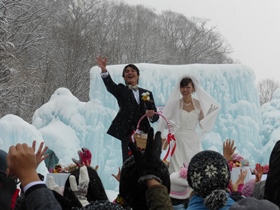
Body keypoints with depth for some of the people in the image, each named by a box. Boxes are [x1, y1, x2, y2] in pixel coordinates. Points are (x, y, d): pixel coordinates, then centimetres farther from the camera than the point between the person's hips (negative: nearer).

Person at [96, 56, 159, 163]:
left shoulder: (147, 93, 16)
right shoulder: (121, 90, 9)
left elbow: (155, 115, 12)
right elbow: (110, 85, -12)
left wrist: (151, 115, -12)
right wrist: (104, 71, -30)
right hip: (128, 134, -3)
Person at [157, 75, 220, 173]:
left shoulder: (198, 103, 4)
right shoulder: (175, 103, -2)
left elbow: (203, 123, 9)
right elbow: (165, 120, 1)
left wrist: (211, 111, -2)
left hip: (193, 140, 2)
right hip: (179, 140, -2)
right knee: (178, 169, -4)